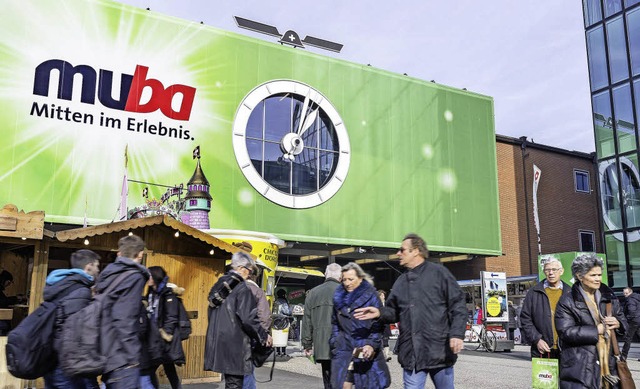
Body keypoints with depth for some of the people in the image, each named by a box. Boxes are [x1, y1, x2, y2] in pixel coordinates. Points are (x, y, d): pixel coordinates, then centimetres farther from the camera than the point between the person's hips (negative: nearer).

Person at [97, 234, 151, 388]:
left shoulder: (108, 274, 12)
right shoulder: (134, 277, -12)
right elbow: (124, 321, -20)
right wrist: (131, 356, -18)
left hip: (107, 356, 9)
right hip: (122, 360, -9)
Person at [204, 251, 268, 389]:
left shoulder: (219, 285, 13)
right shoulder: (242, 288, -13)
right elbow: (248, 318, -18)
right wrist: (263, 336, -4)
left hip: (218, 340, 8)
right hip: (235, 343, -8)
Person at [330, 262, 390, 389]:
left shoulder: (370, 296, -3)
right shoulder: (338, 297, 10)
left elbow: (378, 326, -7)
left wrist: (372, 344, -18)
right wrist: (334, 342, 9)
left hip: (366, 351, -3)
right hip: (344, 349, 3)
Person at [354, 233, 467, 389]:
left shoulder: (438, 272, -1)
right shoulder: (401, 281, 16)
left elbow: (457, 304, -5)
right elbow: (395, 311, 19)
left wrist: (457, 334, -15)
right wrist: (380, 312, -1)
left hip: (439, 350, -4)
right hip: (411, 352, 4)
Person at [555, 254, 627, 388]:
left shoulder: (609, 297, 13)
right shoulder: (567, 301, -6)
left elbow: (623, 320, 23)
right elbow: (566, 332, -13)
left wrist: (618, 324, -2)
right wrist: (597, 330, -14)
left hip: (608, 364, 6)